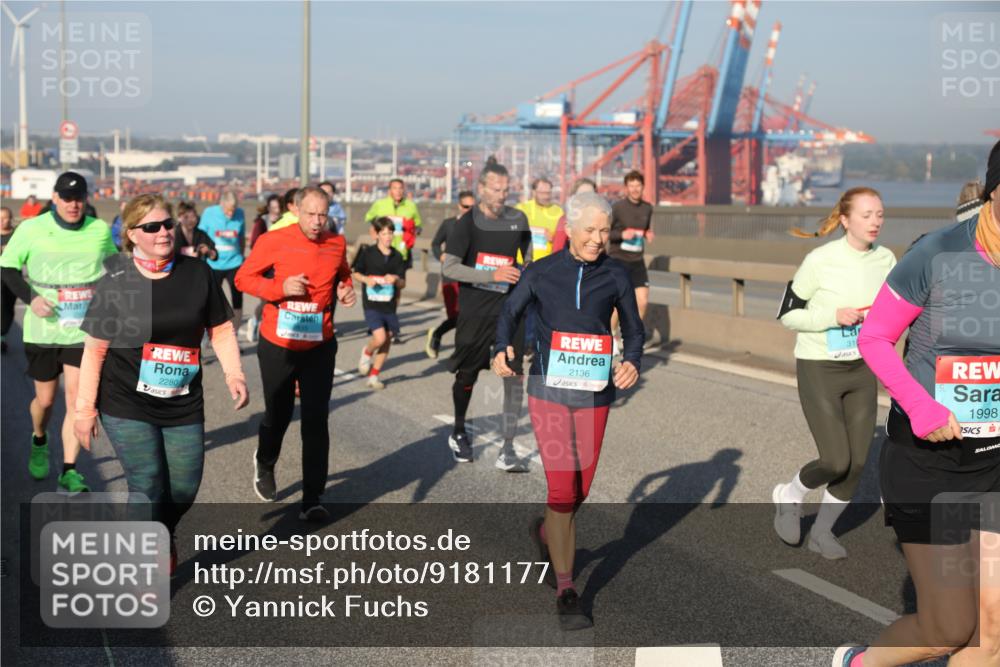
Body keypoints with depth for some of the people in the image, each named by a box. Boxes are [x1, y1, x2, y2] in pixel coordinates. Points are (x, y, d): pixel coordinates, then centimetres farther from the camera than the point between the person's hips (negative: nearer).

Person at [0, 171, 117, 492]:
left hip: (84, 331, 1)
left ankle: (69, 470, -1)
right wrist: (30, 298, -15)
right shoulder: (32, 229, -6)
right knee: (45, 399, 12)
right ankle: (39, 441, 44)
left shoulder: (100, 230, 0)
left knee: (77, 398, -8)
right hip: (42, 330, 0)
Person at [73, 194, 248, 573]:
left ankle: (163, 536, 38)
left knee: (184, 487, 5)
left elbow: (220, 328, 9)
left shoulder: (197, 274, 1)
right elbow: (95, 348, -3)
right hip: (126, 404, -3)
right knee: (147, 485, -9)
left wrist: (233, 374, -5)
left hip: (183, 405, 3)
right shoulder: (116, 282, -6)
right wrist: (84, 407, -4)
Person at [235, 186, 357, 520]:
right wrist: (280, 287, -21)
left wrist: (346, 290, -3)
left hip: (320, 346, 1)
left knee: (316, 421, -4)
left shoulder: (337, 244, 0)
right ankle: (265, 463, 48)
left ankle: (312, 498, 3)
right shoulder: (274, 241, -11)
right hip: (278, 345, -1)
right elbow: (243, 277, -6)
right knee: (278, 414, 15)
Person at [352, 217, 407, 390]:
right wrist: (366, 279, -15)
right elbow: (355, 273, 5)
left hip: (389, 305, 4)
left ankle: (373, 376, 20)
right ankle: (367, 353, 16)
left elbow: (403, 284, 4)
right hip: (371, 303, -4)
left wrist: (395, 279, -18)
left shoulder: (397, 257, 2)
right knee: (380, 337, -18)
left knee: (387, 341, 6)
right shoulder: (367, 253, -5)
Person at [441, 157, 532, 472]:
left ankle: (507, 450, -5)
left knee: (514, 374, -8)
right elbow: (448, 267, -16)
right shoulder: (467, 223, -8)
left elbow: (529, 258, 21)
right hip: (474, 311, -2)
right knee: (466, 375, 10)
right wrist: (492, 274, -22)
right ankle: (458, 433, 35)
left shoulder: (518, 219, 4)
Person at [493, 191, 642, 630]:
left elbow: (633, 329, 10)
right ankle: (565, 590, -1)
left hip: (594, 395, 2)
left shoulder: (615, 276, 3)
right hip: (548, 390, -2)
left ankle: (545, 533, 45)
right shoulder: (540, 273, 0)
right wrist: (503, 349, -9)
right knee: (563, 488, -10)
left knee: (581, 488, 11)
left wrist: (632, 363, -11)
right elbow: (510, 313, 12)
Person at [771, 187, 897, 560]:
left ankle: (822, 532, 27)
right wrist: (834, 316, -23)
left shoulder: (885, 260, -2)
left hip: (862, 372, 5)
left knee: (857, 463, 5)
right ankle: (788, 496, 20)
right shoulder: (821, 261, -17)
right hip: (818, 371, -5)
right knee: (836, 462, -11)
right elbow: (787, 315, -10)